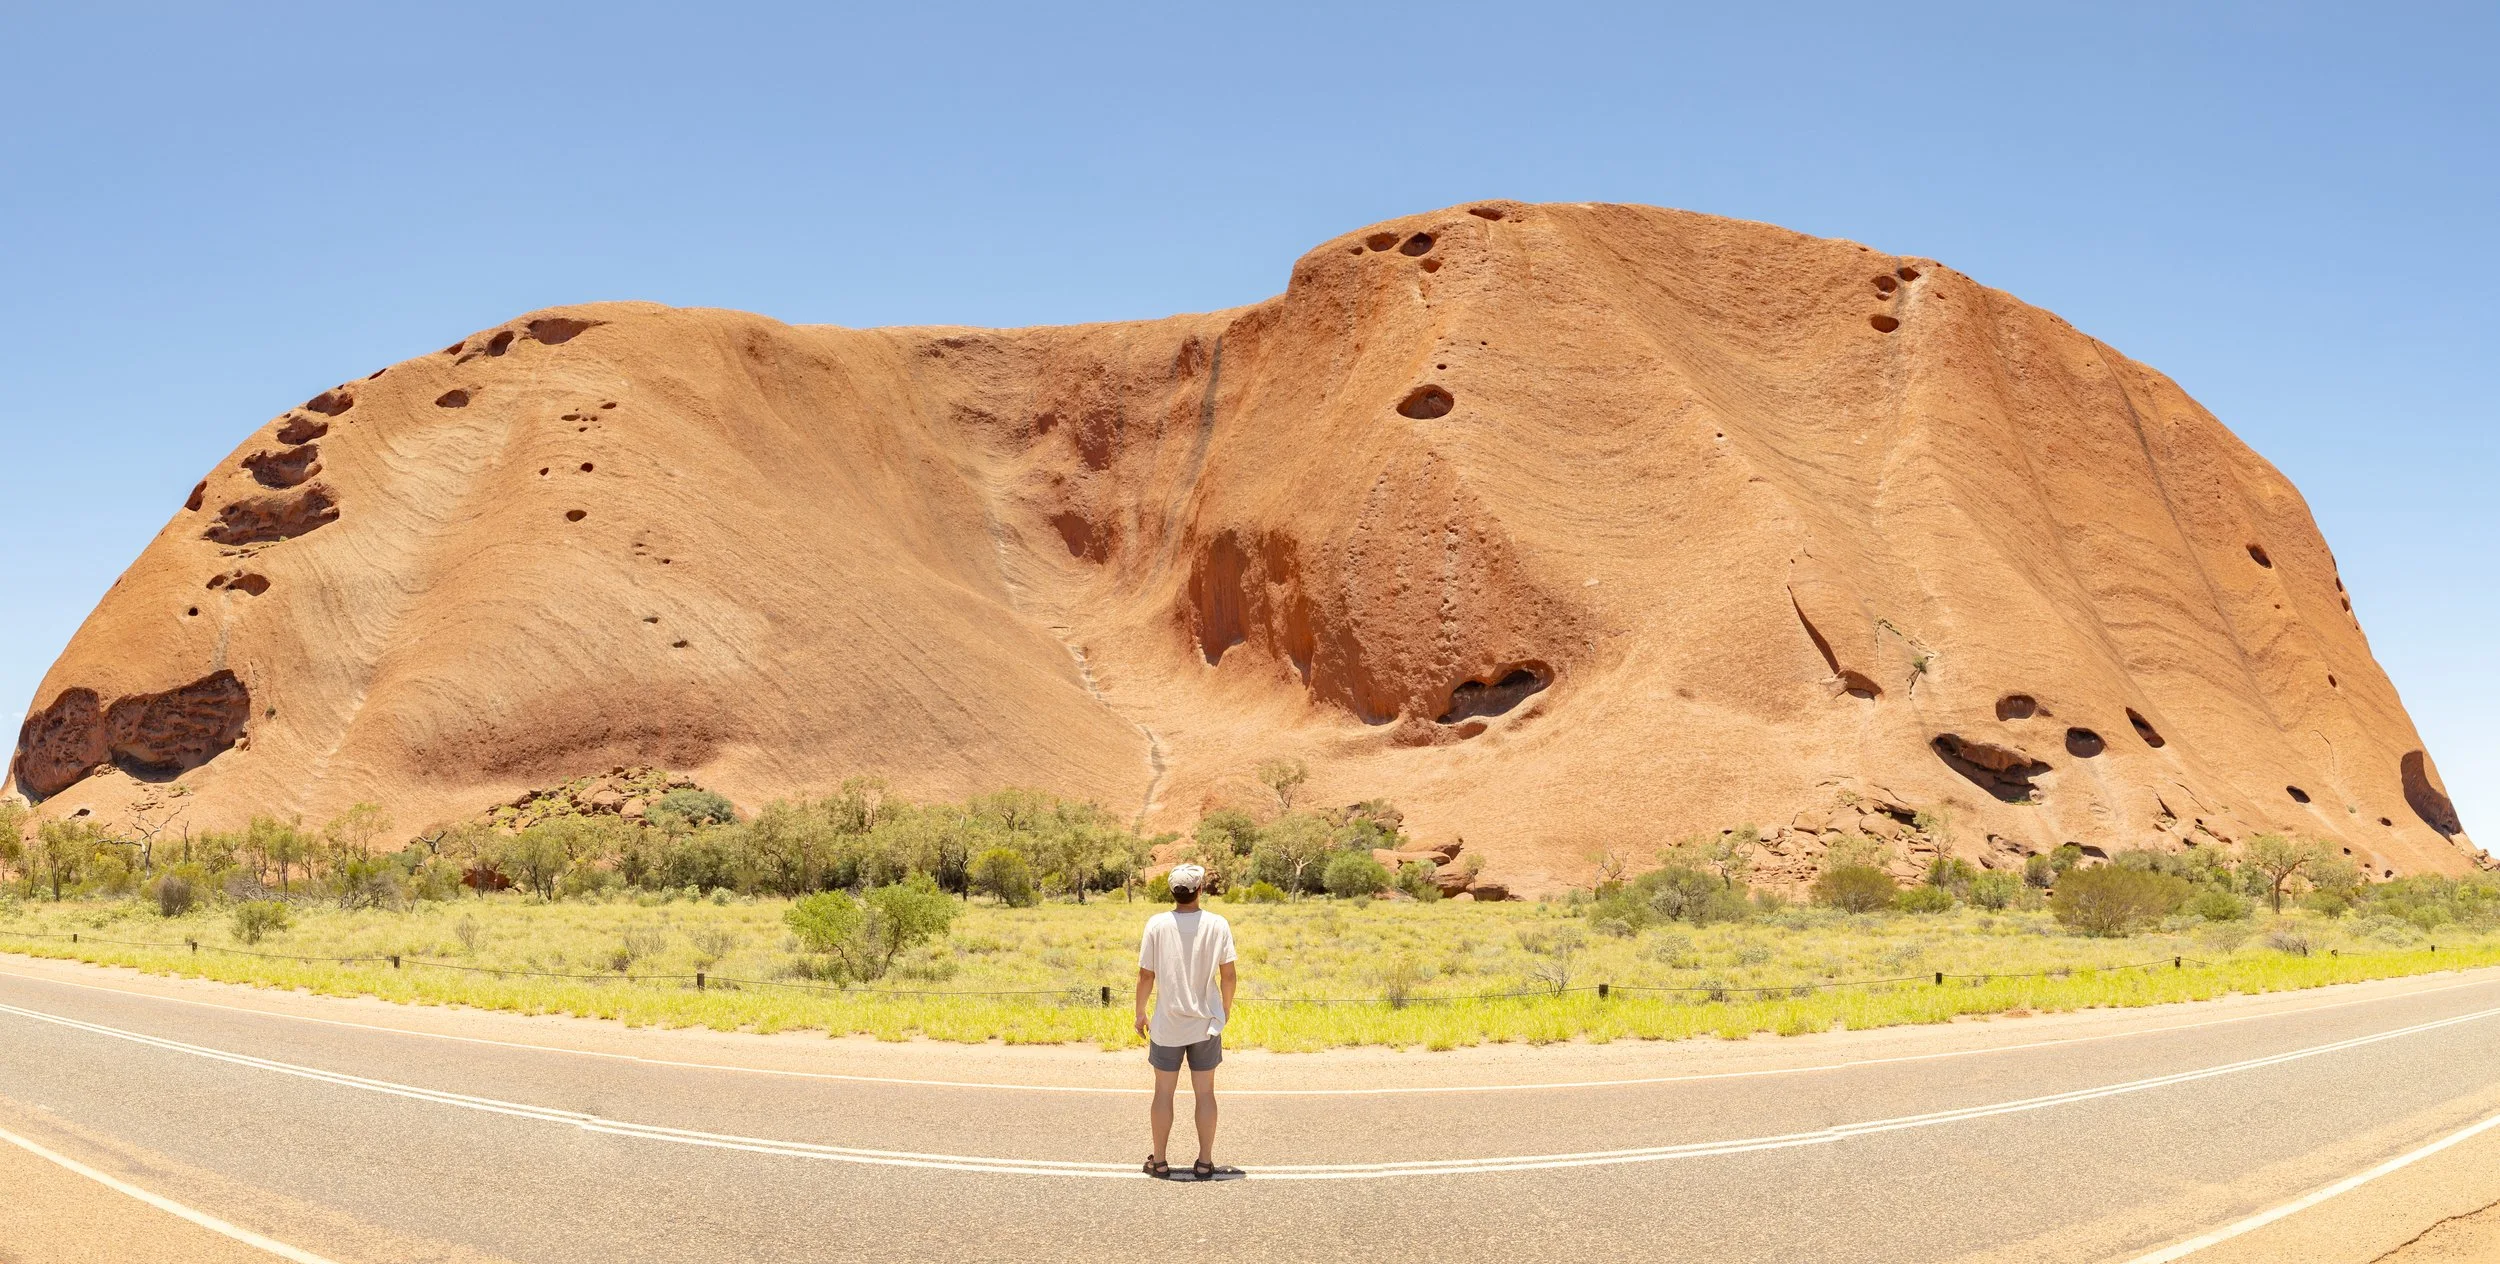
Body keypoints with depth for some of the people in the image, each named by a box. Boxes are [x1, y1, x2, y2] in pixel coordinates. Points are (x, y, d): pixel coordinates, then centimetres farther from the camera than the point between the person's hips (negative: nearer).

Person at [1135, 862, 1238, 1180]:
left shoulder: (1157, 924, -12)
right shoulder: (1218, 925, -10)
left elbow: (1146, 976, -7)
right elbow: (1228, 975, -4)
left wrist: (1140, 1014, 7)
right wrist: (1225, 1010, 13)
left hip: (1166, 1025, -1)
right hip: (1206, 1024, 1)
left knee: (1163, 1093, 12)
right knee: (1204, 1093, 11)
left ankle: (1159, 1162, 20)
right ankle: (1205, 1163, 17)